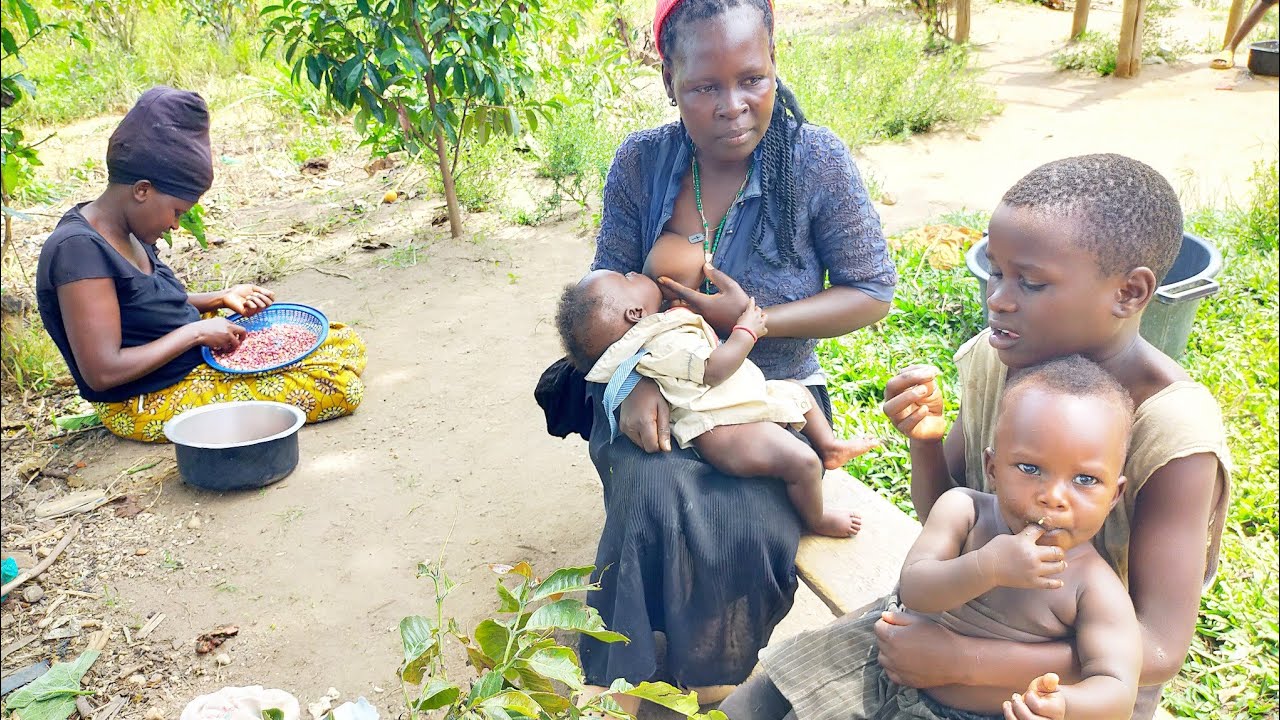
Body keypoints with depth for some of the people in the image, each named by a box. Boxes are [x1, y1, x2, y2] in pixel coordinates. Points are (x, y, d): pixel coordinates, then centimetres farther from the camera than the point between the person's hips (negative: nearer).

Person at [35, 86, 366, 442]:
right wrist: (197, 332, -20)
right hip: (151, 405, -9)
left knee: (347, 342, 6)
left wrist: (220, 299, 4)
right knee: (340, 387, -19)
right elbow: (102, 372, -29)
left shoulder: (124, 234, 5)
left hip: (200, 358, 10)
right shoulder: (79, 249, -25)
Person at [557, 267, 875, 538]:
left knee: (798, 390, 28)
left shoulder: (661, 328, 10)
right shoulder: (666, 345, -25)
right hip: (722, 431, -12)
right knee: (802, 462, -23)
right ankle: (816, 520, 2)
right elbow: (714, 369, -27)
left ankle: (830, 446, 38)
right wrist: (747, 330, -16)